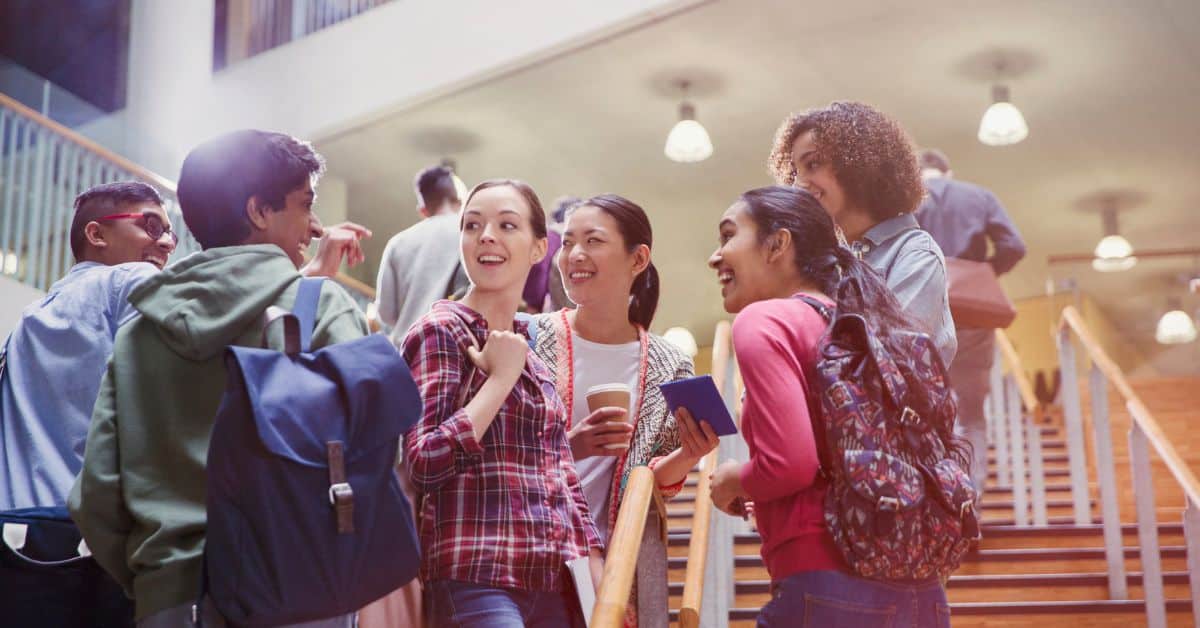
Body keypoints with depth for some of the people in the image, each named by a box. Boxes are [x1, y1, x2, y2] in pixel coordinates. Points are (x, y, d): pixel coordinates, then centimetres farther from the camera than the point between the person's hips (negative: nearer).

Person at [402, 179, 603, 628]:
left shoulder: (532, 354, 16)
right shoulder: (442, 330, -4)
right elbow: (424, 462, -15)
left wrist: (602, 590, 10)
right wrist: (501, 377, -11)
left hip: (552, 585, 7)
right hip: (477, 581, -7)